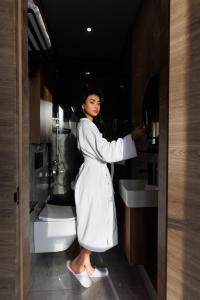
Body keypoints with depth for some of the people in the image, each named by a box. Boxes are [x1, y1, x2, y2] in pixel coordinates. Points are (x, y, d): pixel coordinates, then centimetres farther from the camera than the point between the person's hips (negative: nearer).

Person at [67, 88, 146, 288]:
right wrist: (132, 136, -18)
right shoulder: (86, 124, -13)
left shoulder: (88, 125, 20)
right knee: (98, 226, -2)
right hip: (93, 177, -10)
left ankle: (86, 267, 28)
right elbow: (106, 152, -21)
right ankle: (77, 264, 18)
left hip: (95, 177, 10)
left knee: (92, 224, 15)